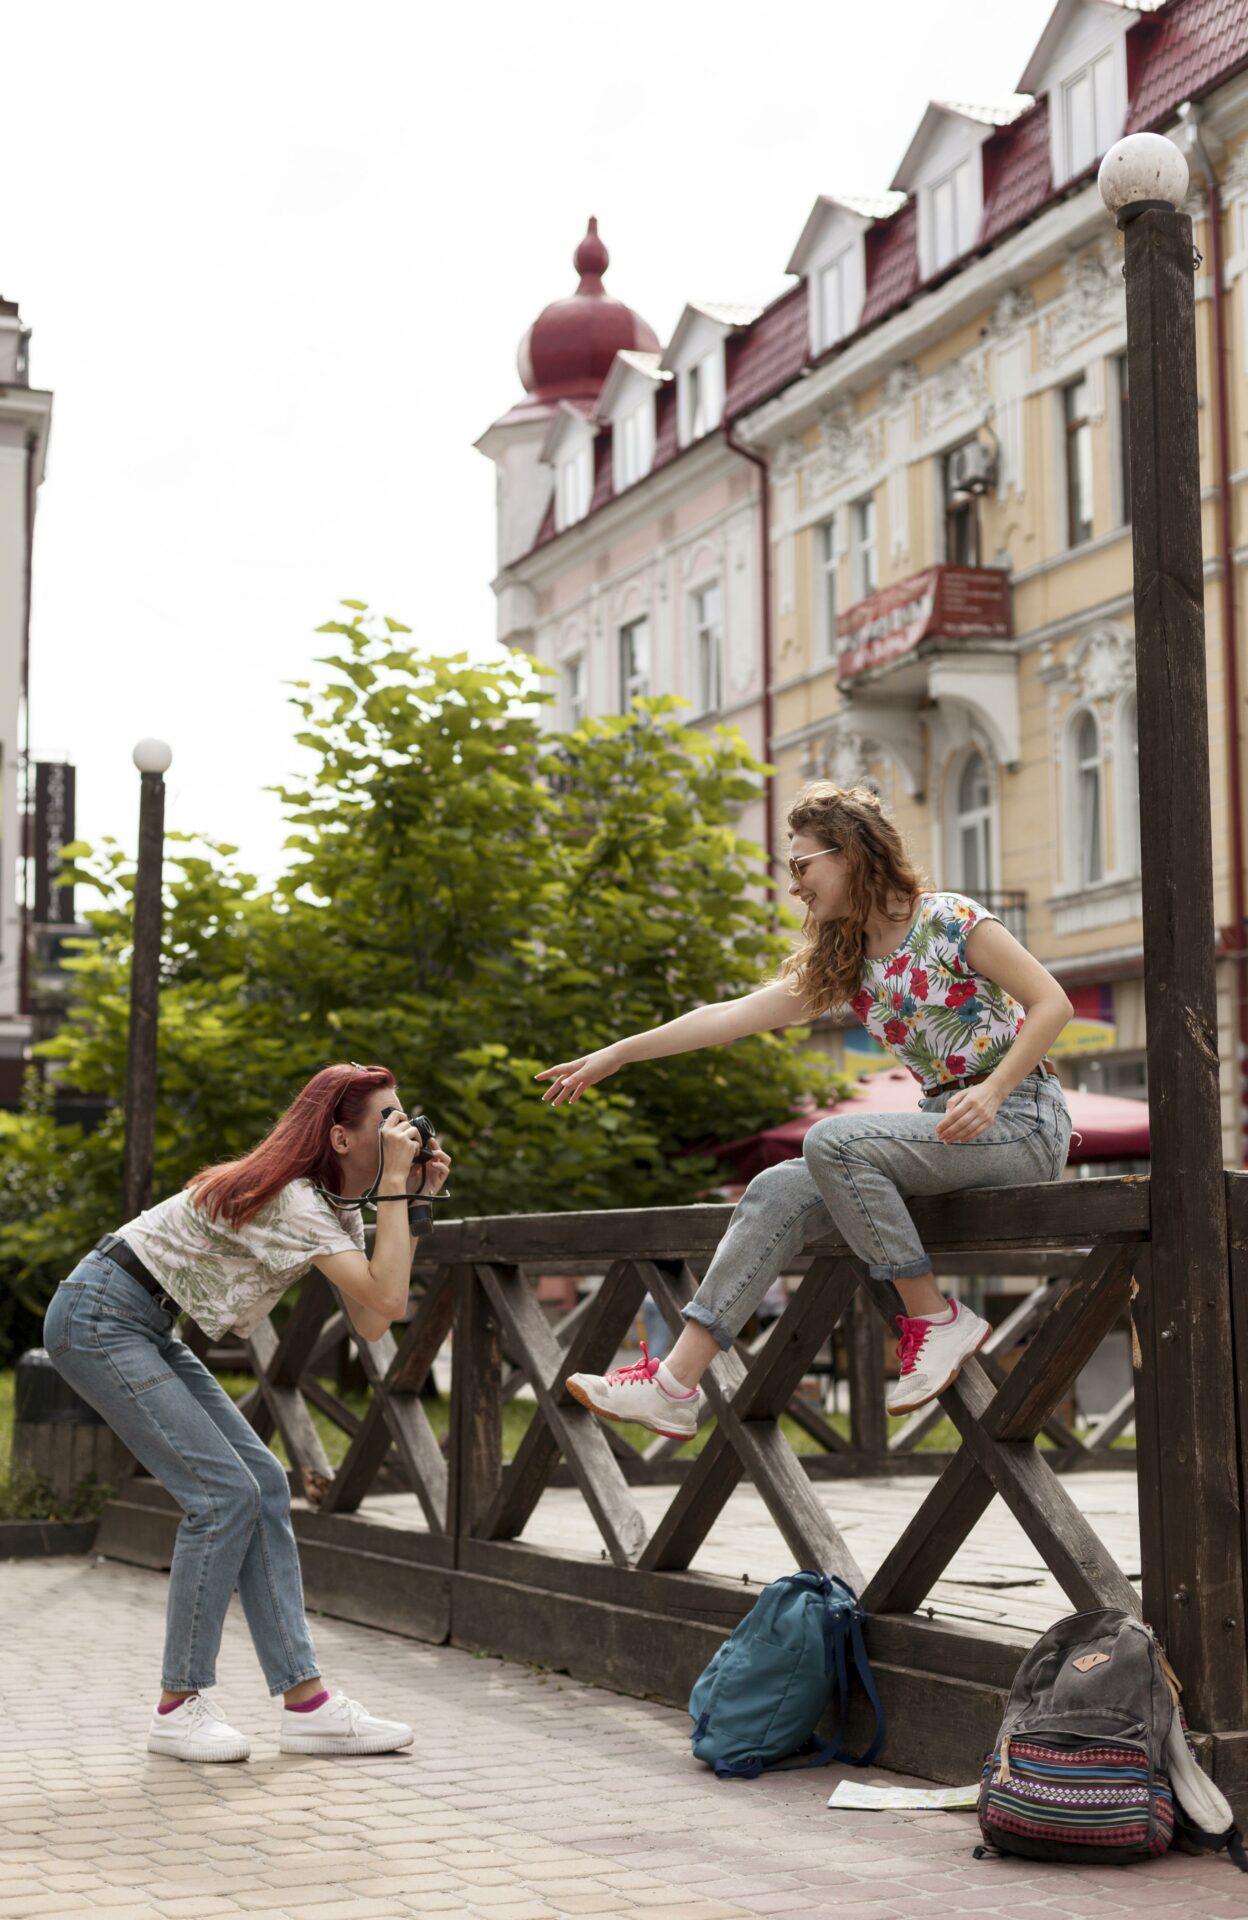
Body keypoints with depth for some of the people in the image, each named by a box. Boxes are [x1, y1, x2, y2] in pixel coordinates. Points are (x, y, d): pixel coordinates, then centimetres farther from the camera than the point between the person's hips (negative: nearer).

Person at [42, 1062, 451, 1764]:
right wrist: (394, 1184, -27)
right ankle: (180, 1705, -2)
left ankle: (306, 1701, 1)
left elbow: (371, 1321, -3)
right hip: (96, 1318, -10)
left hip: (147, 1330, 10)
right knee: (224, 1493, -14)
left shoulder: (333, 1205, 6)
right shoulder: (289, 1199, -24)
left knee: (264, 1485, 1)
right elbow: (387, 1302, -31)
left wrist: (415, 1202, -5)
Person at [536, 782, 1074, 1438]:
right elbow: (732, 1016, 12)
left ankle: (936, 1320, -16)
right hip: (948, 1130, 7)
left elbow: (1052, 1003, -12)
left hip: (1020, 1120, -7)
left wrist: (990, 1093, -23)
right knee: (779, 1190, -9)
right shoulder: (843, 962, 12)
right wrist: (615, 1054, 10)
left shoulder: (949, 920, -9)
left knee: (832, 1141, -27)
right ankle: (675, 1384, -13)